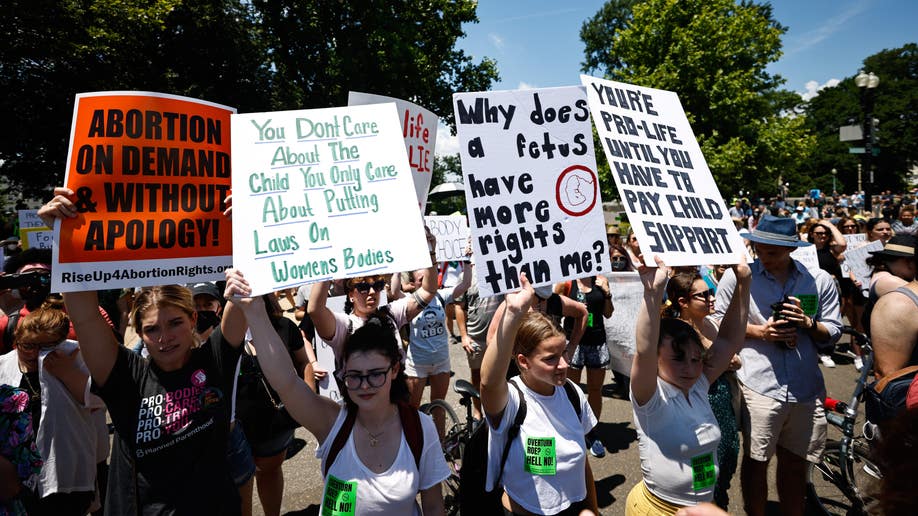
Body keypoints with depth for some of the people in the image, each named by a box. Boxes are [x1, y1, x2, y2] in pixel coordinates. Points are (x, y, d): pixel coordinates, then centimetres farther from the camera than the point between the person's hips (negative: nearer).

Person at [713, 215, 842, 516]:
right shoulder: (738, 276, -2)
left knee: (795, 463, 18)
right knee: (756, 462, 8)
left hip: (806, 388, 3)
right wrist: (759, 331, -11)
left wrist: (808, 323, -11)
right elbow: (719, 322, 2)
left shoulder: (820, 280, 5)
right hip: (759, 386, -2)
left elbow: (833, 333, 9)